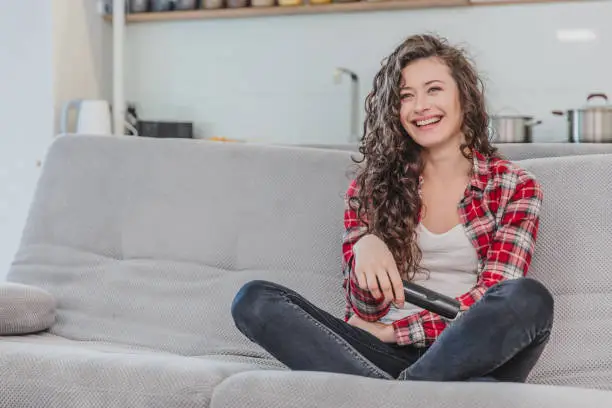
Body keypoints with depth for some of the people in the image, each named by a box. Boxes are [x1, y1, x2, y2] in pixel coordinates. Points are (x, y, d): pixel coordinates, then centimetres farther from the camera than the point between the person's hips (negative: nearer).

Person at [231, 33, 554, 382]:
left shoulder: (514, 185, 8)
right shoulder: (372, 183, 12)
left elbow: (496, 299, -2)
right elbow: (367, 312, 6)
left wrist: (392, 330, -9)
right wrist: (365, 247, -16)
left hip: (472, 356, -2)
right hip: (386, 354, 2)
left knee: (529, 297, -34)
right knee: (254, 300, -20)